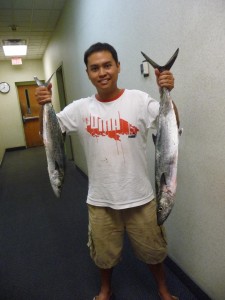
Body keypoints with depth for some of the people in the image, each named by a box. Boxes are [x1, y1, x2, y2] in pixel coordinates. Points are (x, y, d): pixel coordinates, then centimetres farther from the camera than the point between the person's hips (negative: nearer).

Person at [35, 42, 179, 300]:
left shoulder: (139, 100, -8)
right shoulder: (81, 108, -4)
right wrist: (44, 106, -17)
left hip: (140, 197, 0)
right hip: (100, 200, 1)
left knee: (153, 250, 23)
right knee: (104, 254, 25)